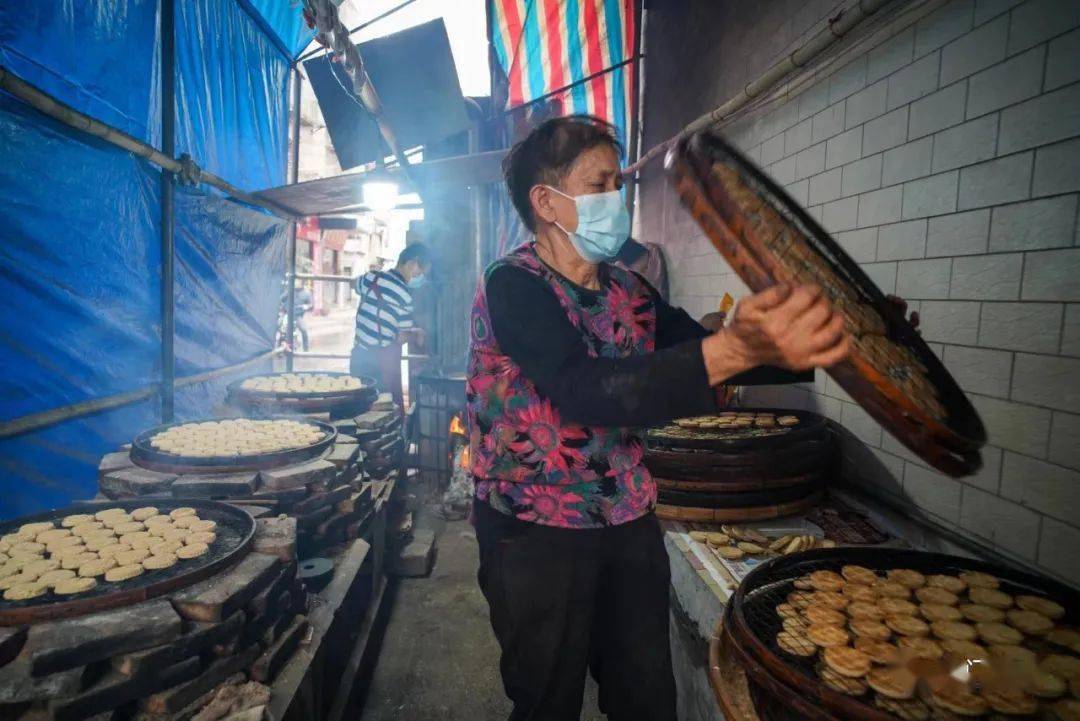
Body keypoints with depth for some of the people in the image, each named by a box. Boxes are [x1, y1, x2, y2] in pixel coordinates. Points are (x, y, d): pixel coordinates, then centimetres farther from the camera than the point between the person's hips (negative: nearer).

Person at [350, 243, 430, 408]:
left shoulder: (371, 278, 3)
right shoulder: (404, 294, -15)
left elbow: (357, 284, 29)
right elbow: (403, 337, -10)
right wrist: (417, 335, 9)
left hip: (358, 358, 7)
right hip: (383, 362, -7)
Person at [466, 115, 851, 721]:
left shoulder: (630, 291, 4)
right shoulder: (512, 286, -17)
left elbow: (702, 358, 6)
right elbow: (587, 392, -33)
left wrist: (833, 339, -7)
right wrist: (738, 347, -45)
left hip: (630, 522, 6)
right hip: (536, 533, -5)